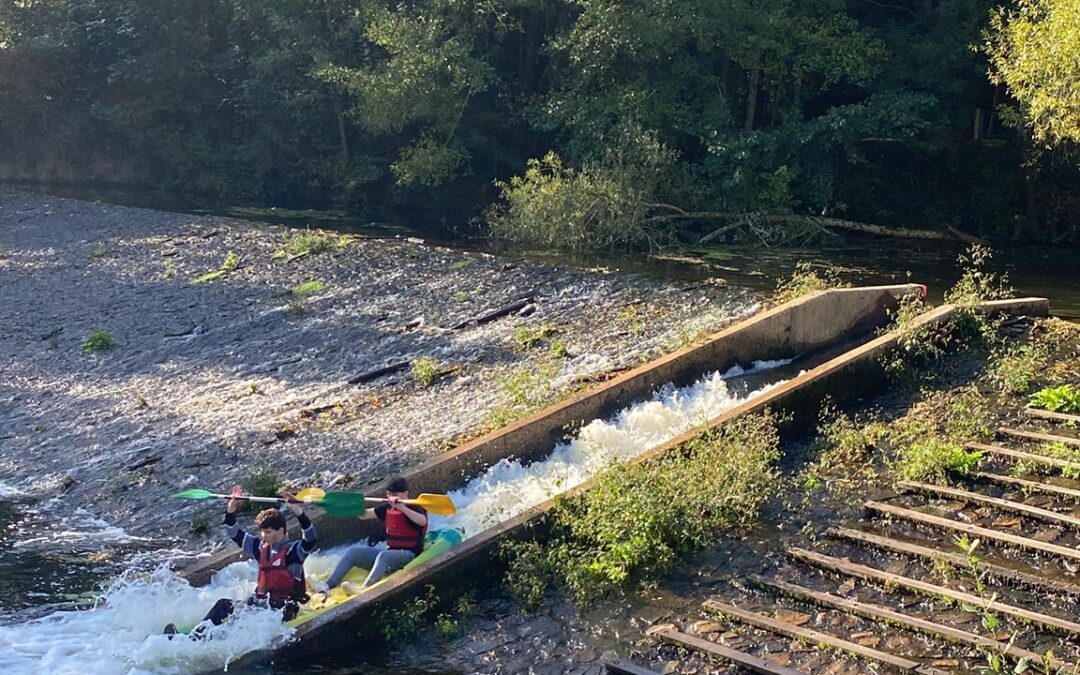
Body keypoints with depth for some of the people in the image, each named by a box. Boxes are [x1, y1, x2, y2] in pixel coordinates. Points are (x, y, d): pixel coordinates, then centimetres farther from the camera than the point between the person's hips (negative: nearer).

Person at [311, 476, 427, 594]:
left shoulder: (414, 508, -11)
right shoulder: (388, 508, 11)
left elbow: (423, 521, -34)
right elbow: (364, 515, 18)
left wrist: (402, 508, -44)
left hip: (409, 554, -8)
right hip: (391, 551, 8)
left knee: (384, 555, -38)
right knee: (353, 551, -4)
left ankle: (363, 590, -58)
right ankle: (327, 586, -15)